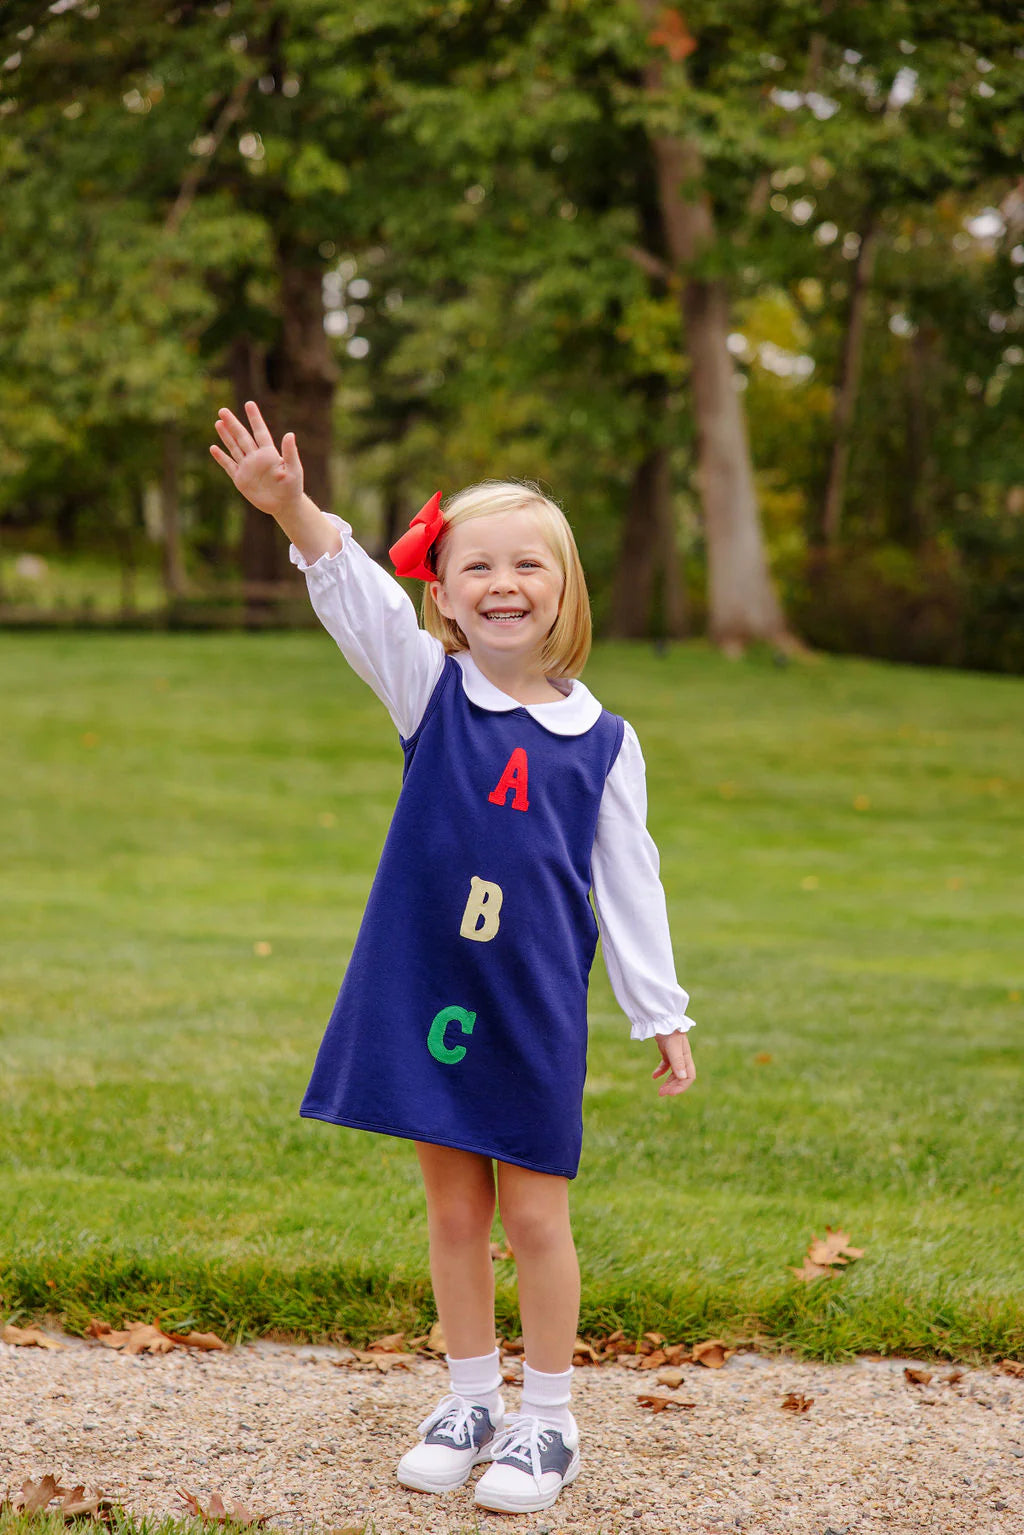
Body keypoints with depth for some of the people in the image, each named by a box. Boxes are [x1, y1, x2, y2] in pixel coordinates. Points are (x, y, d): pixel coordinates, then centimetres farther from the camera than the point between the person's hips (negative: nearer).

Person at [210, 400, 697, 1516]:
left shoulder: (603, 739, -1)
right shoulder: (429, 690, -1)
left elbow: (628, 882, 4)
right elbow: (354, 593, -18)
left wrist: (663, 1015, 5)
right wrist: (292, 509, -35)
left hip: (535, 1005, -1)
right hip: (426, 990, 1)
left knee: (534, 1213, 5)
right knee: (453, 1211, 11)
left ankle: (546, 1422, 20)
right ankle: (469, 1403, 27)